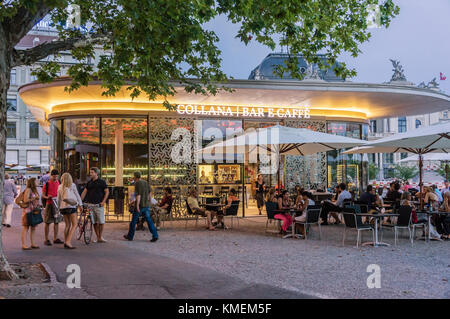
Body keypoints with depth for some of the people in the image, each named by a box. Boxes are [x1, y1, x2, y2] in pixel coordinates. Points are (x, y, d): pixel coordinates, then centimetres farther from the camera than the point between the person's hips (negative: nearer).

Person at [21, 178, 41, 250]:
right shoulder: (28, 190, -10)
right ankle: (24, 245, -5)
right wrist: (34, 198, -17)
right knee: (26, 228, -6)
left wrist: (39, 205, 10)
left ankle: (32, 244, 14)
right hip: (28, 211, -9)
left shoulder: (35, 190, 17)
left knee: (33, 228, 9)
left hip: (34, 211, 9)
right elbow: (25, 200, -17)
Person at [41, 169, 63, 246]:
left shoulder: (59, 183, 9)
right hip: (49, 204, -4)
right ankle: (46, 240, 5)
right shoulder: (47, 184, -3)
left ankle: (55, 239, 16)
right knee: (47, 223, -1)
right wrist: (47, 197, -21)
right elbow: (43, 195, -1)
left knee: (57, 222, 8)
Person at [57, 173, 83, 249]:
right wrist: (80, 204, 14)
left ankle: (66, 242, 15)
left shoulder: (60, 187, 7)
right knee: (74, 225, -1)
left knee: (67, 225, 14)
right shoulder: (72, 185, -2)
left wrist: (59, 207, 25)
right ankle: (68, 242, -13)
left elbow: (59, 199, 13)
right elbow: (77, 195, 4)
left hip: (63, 207, 5)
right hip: (71, 206, -5)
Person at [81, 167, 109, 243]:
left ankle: (100, 237, 6)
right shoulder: (89, 182, 13)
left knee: (101, 221, -5)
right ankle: (97, 237, 11)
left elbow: (107, 192, -1)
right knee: (94, 222, 4)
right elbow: (84, 192, 14)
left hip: (99, 205, -4)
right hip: (90, 204, 4)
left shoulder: (102, 182, 0)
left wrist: (103, 201, -9)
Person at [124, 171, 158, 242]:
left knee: (134, 220, 10)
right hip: (146, 205, 6)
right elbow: (148, 193, 19)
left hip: (139, 205, -6)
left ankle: (130, 236, 22)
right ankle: (155, 236, -9)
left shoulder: (137, 183, -11)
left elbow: (138, 195, -20)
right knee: (149, 220, 3)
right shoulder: (146, 182, 11)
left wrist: (137, 205, -23)